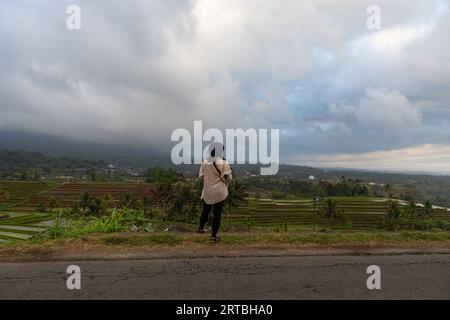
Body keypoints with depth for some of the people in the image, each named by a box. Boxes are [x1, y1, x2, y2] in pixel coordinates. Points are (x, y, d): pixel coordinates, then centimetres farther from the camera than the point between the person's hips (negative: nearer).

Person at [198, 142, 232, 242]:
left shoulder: (205, 162, -5)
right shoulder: (224, 163, -13)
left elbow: (201, 176, 1)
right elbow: (229, 178, -12)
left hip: (207, 192, 3)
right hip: (220, 192, -3)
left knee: (206, 210, 24)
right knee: (217, 214, 7)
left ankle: (201, 228, 42)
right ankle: (213, 236, 14)